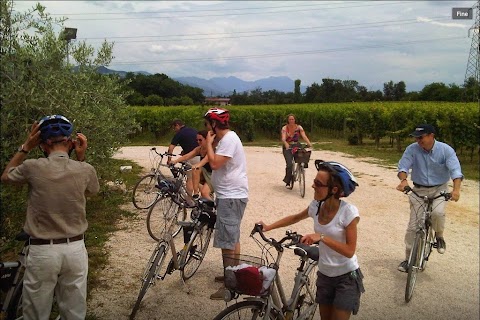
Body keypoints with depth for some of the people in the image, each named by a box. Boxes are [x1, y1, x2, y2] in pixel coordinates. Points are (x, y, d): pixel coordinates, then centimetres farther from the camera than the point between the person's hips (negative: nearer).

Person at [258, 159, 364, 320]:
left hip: (347, 277, -5)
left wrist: (321, 237, -32)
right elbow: (295, 217, 12)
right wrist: (268, 227, 5)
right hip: (324, 275, 5)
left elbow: (349, 251, -23)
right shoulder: (316, 205, -8)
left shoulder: (348, 212, -23)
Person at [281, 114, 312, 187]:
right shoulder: (284, 128, -8)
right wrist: (286, 144, -44)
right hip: (287, 147, -3)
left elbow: (304, 136, -17)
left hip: (296, 146, 3)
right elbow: (283, 138, -23)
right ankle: (287, 182, 1)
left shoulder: (299, 127, -3)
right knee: (289, 164, -19)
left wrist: (309, 143, -35)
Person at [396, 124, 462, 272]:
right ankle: (408, 258, 16)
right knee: (412, 226, 0)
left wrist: (456, 189, -39)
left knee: (437, 212, -31)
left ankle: (439, 236, 3)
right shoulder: (412, 149, -12)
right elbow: (403, 166, -18)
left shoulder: (446, 150, -13)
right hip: (419, 190, 1)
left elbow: (455, 170, -21)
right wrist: (403, 180, -41)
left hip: (439, 189, -1)